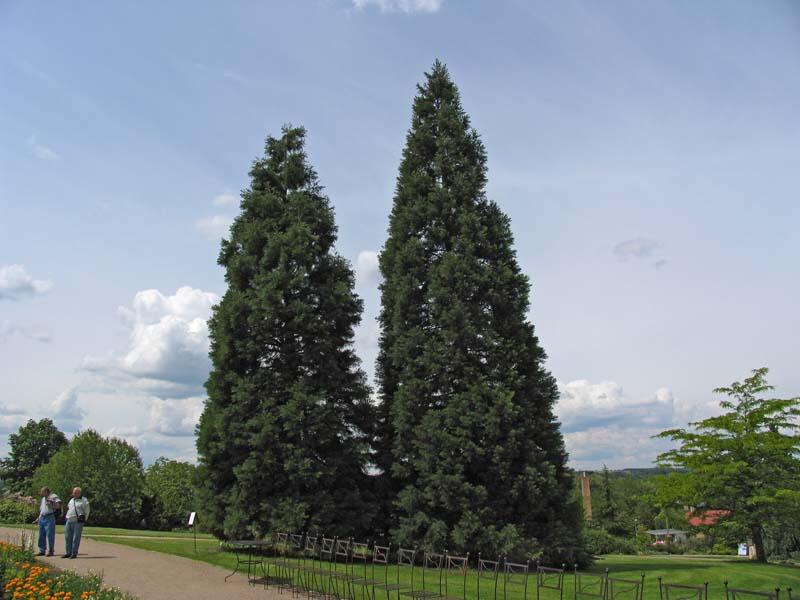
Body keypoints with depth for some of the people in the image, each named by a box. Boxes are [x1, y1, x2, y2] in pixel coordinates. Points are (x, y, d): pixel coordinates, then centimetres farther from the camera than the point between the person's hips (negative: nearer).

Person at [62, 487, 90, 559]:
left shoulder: (84, 501, -1)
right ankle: (69, 553, 18)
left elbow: (87, 512, 0)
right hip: (69, 521, 7)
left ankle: (74, 553, -1)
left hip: (78, 521, -7)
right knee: (67, 537, 8)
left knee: (76, 538, -6)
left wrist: (84, 520, -3)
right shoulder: (71, 500, 18)